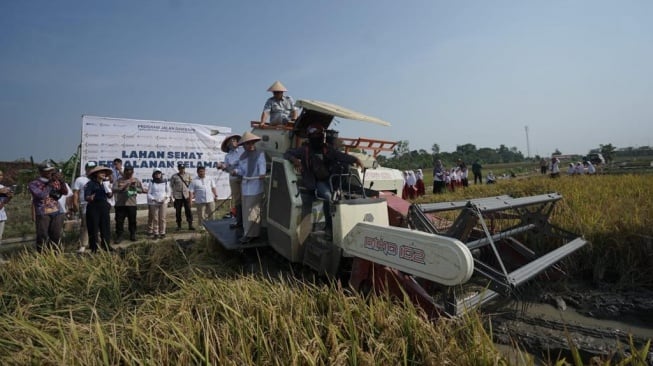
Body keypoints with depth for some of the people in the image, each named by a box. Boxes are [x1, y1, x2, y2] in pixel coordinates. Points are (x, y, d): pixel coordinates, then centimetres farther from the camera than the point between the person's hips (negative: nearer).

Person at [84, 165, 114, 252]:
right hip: (93, 208, -5)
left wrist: (110, 191, -6)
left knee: (106, 226, 6)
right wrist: (90, 198, -35)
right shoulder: (90, 184, -6)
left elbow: (110, 196, 15)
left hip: (104, 207, 5)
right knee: (93, 228, -1)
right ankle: (94, 247, 9)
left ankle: (106, 245, 17)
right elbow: (86, 197, -13)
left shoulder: (105, 183, 12)